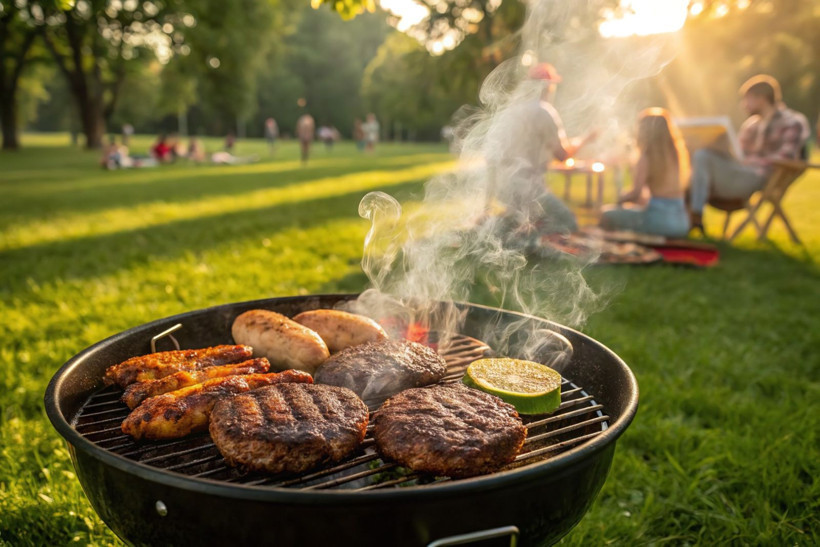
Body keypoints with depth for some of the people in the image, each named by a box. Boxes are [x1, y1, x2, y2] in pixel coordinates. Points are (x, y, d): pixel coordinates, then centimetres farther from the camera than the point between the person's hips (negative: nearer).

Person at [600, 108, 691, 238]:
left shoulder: (646, 158, -11)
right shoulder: (675, 155, 8)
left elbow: (636, 193, -14)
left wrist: (621, 199, 4)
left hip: (659, 221, -7)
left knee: (608, 215, 4)